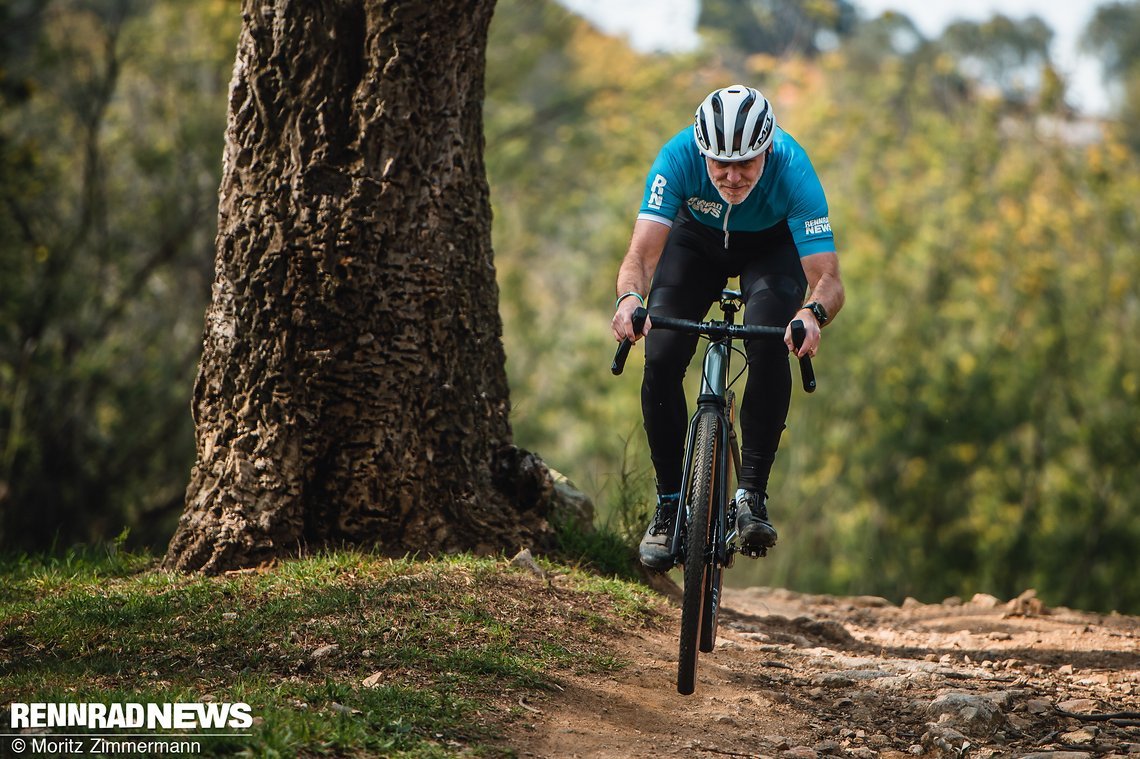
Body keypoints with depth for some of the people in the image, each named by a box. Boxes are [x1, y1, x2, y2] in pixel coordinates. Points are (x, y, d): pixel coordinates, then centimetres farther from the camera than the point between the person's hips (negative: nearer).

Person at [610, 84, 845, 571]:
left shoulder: (793, 171, -37)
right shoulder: (679, 156, -36)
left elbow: (828, 278, -41)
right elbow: (642, 253, -41)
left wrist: (813, 313, -64)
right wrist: (629, 298, -64)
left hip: (772, 245, -1)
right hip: (697, 239, 1)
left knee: (769, 348, -30)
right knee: (660, 360, -18)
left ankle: (752, 494, -21)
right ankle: (669, 504, -3)